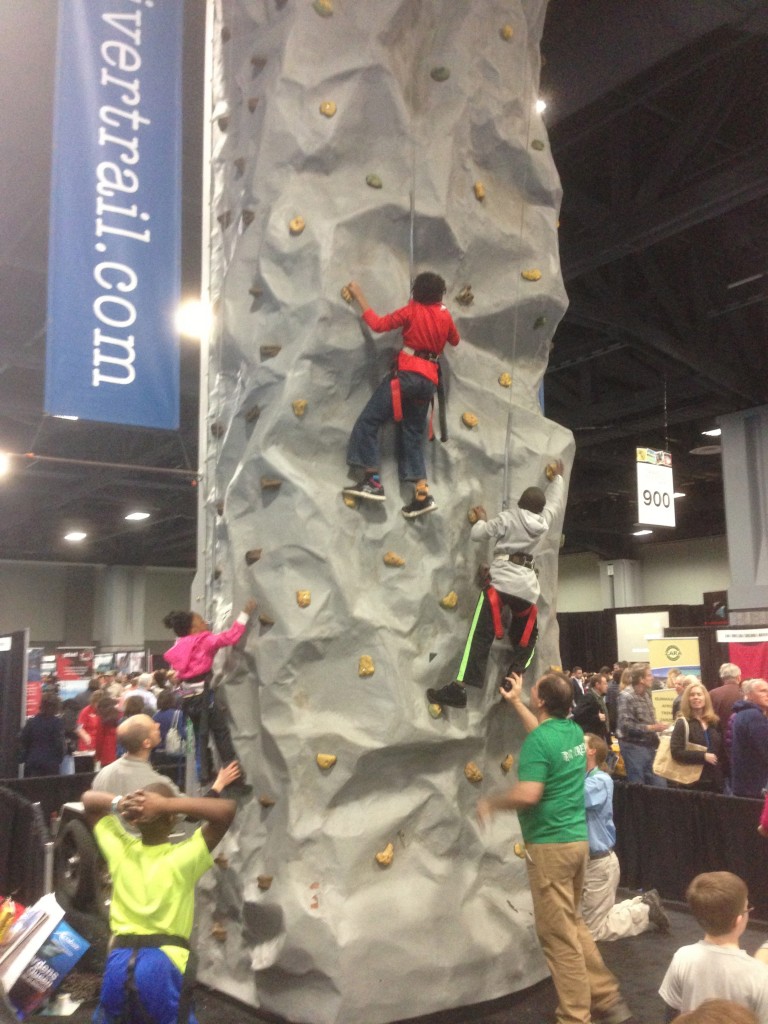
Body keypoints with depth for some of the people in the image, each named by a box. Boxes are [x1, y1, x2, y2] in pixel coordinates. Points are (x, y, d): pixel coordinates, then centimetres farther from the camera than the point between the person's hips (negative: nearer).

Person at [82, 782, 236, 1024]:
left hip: (118, 962, 4)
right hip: (163, 964, -3)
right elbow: (227, 809, -13)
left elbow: (88, 798, 14)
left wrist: (119, 803, -7)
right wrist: (168, 804, -18)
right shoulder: (182, 857, -10)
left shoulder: (120, 849, 2)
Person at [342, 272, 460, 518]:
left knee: (368, 421, -3)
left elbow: (377, 325, -3)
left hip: (407, 374, -6)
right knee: (413, 434, 11)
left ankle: (372, 481, -13)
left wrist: (358, 296, 5)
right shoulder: (445, 315, 15)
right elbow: (455, 340, 32)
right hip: (429, 380, 6)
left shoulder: (412, 310, 0)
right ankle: (422, 494, 2)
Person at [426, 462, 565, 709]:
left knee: (480, 635, -11)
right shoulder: (543, 521, 17)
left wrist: (481, 519, 24)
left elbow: (477, 533, 4)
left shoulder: (509, 517, 6)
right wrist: (557, 478, 53)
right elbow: (555, 502, 37)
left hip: (502, 582, -4)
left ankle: (459, 688, -21)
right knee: (526, 638, 23)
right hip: (528, 587, 4)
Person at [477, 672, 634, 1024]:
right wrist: (516, 703, 31)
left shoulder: (537, 741, -20)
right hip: (577, 838, 9)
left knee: (559, 934, 3)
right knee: (573, 924, 22)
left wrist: (491, 803, -12)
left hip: (550, 845, -8)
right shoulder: (574, 731, 5)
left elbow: (528, 794, -28)